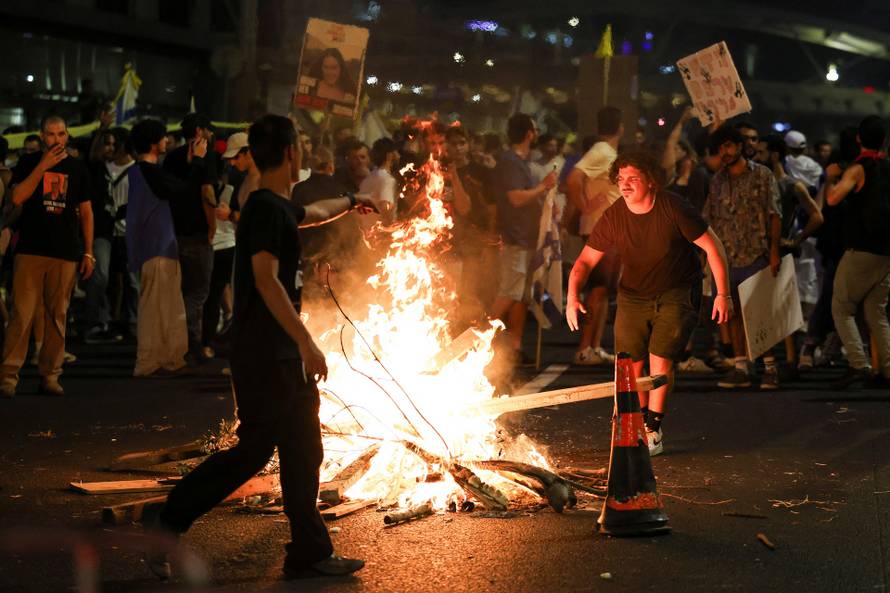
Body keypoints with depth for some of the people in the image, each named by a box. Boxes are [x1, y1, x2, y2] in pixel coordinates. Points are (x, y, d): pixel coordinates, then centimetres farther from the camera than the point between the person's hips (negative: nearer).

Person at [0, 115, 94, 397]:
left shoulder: (77, 168, 11)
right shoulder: (28, 162, 6)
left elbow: (86, 212, 14)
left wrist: (88, 252, 8)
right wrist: (43, 166, -13)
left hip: (66, 252, 2)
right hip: (31, 250, -2)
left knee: (57, 316, 3)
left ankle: (50, 375, 9)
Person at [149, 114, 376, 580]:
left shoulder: (281, 208, 13)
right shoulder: (265, 208, -16)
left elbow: (314, 213, 38)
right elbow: (266, 280, -25)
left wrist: (351, 202, 57)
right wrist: (306, 341, -29)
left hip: (285, 354, 10)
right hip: (263, 354, -10)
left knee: (303, 452, 9)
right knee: (253, 449, -7)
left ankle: (309, 553, 14)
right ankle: (166, 528, 2)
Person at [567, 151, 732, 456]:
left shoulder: (673, 208, -21)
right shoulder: (613, 217, -12)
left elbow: (713, 246, -13)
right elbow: (585, 261, -8)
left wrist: (723, 293, -16)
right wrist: (573, 296, -26)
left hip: (676, 294, -3)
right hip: (633, 295, 3)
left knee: (660, 360, -14)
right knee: (631, 365, 0)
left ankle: (653, 430, 0)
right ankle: (640, 426, 22)